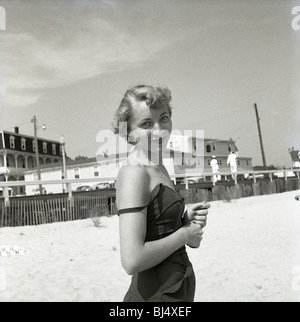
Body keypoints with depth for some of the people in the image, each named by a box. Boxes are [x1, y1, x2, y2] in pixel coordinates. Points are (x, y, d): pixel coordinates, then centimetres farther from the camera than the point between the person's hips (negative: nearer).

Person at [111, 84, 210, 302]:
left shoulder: (158, 169, 5)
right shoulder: (134, 172, -21)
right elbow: (132, 260, -28)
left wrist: (185, 217, -1)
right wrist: (184, 234, -16)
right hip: (156, 294, -8)